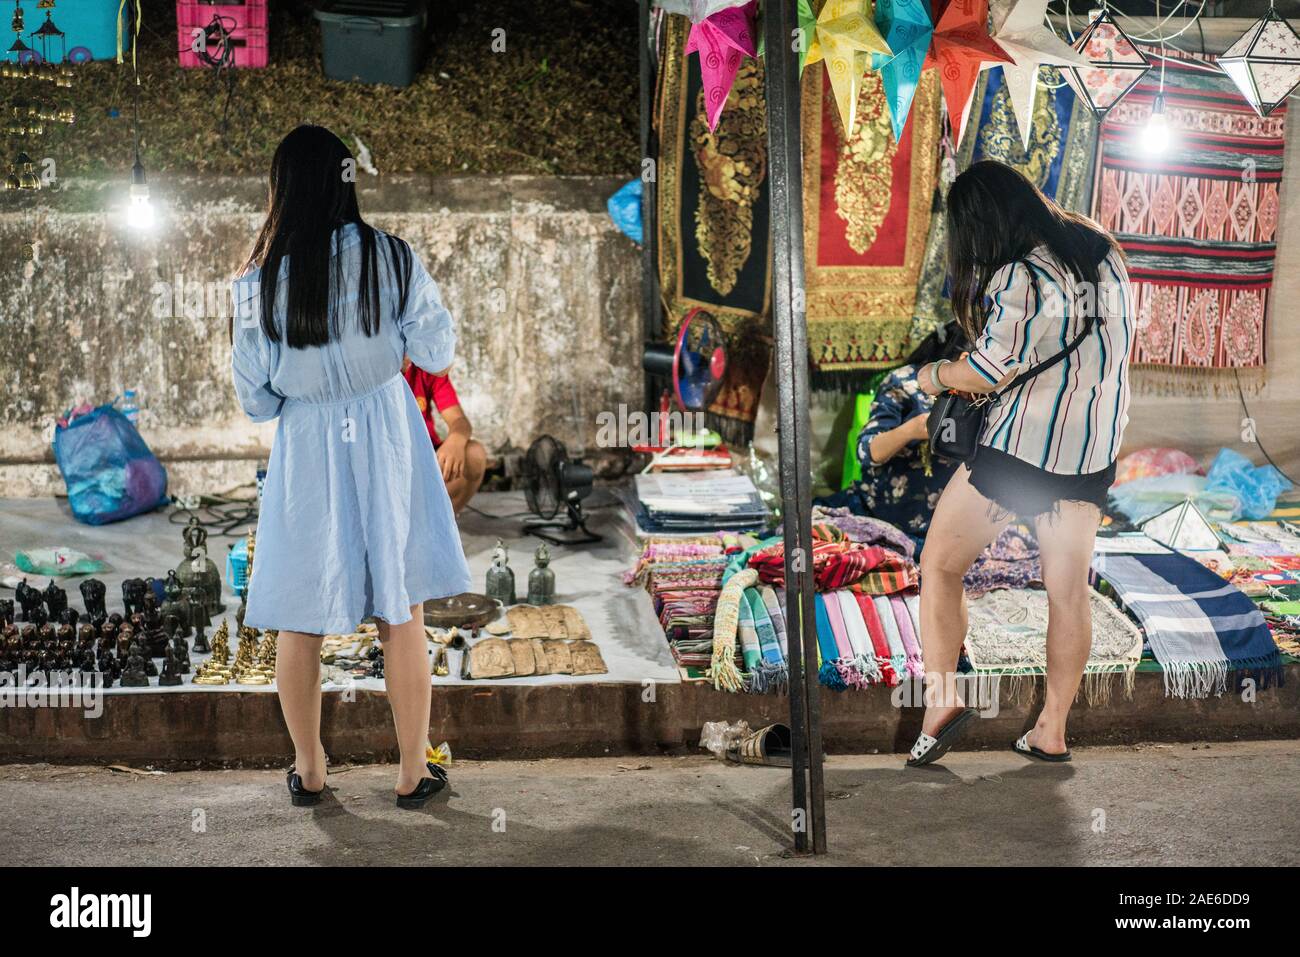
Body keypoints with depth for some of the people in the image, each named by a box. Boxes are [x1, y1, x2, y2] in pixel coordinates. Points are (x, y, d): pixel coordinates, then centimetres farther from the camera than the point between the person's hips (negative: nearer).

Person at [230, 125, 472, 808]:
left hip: (305, 451, 0)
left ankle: (309, 771, 25)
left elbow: (255, 399, -3)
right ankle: (413, 772, 17)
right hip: (386, 440, 0)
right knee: (401, 616, 9)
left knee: (299, 622, 13)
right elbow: (437, 354, -5)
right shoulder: (391, 258, -11)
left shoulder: (260, 282, -9)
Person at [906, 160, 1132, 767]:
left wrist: (935, 375, 4)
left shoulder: (1018, 277, -17)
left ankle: (941, 700, -5)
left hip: (1023, 445, -7)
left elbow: (989, 372, -16)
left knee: (940, 564, 5)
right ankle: (1051, 731, 16)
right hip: (1093, 451, 8)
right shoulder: (1102, 253, 9)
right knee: (1069, 591, 10)